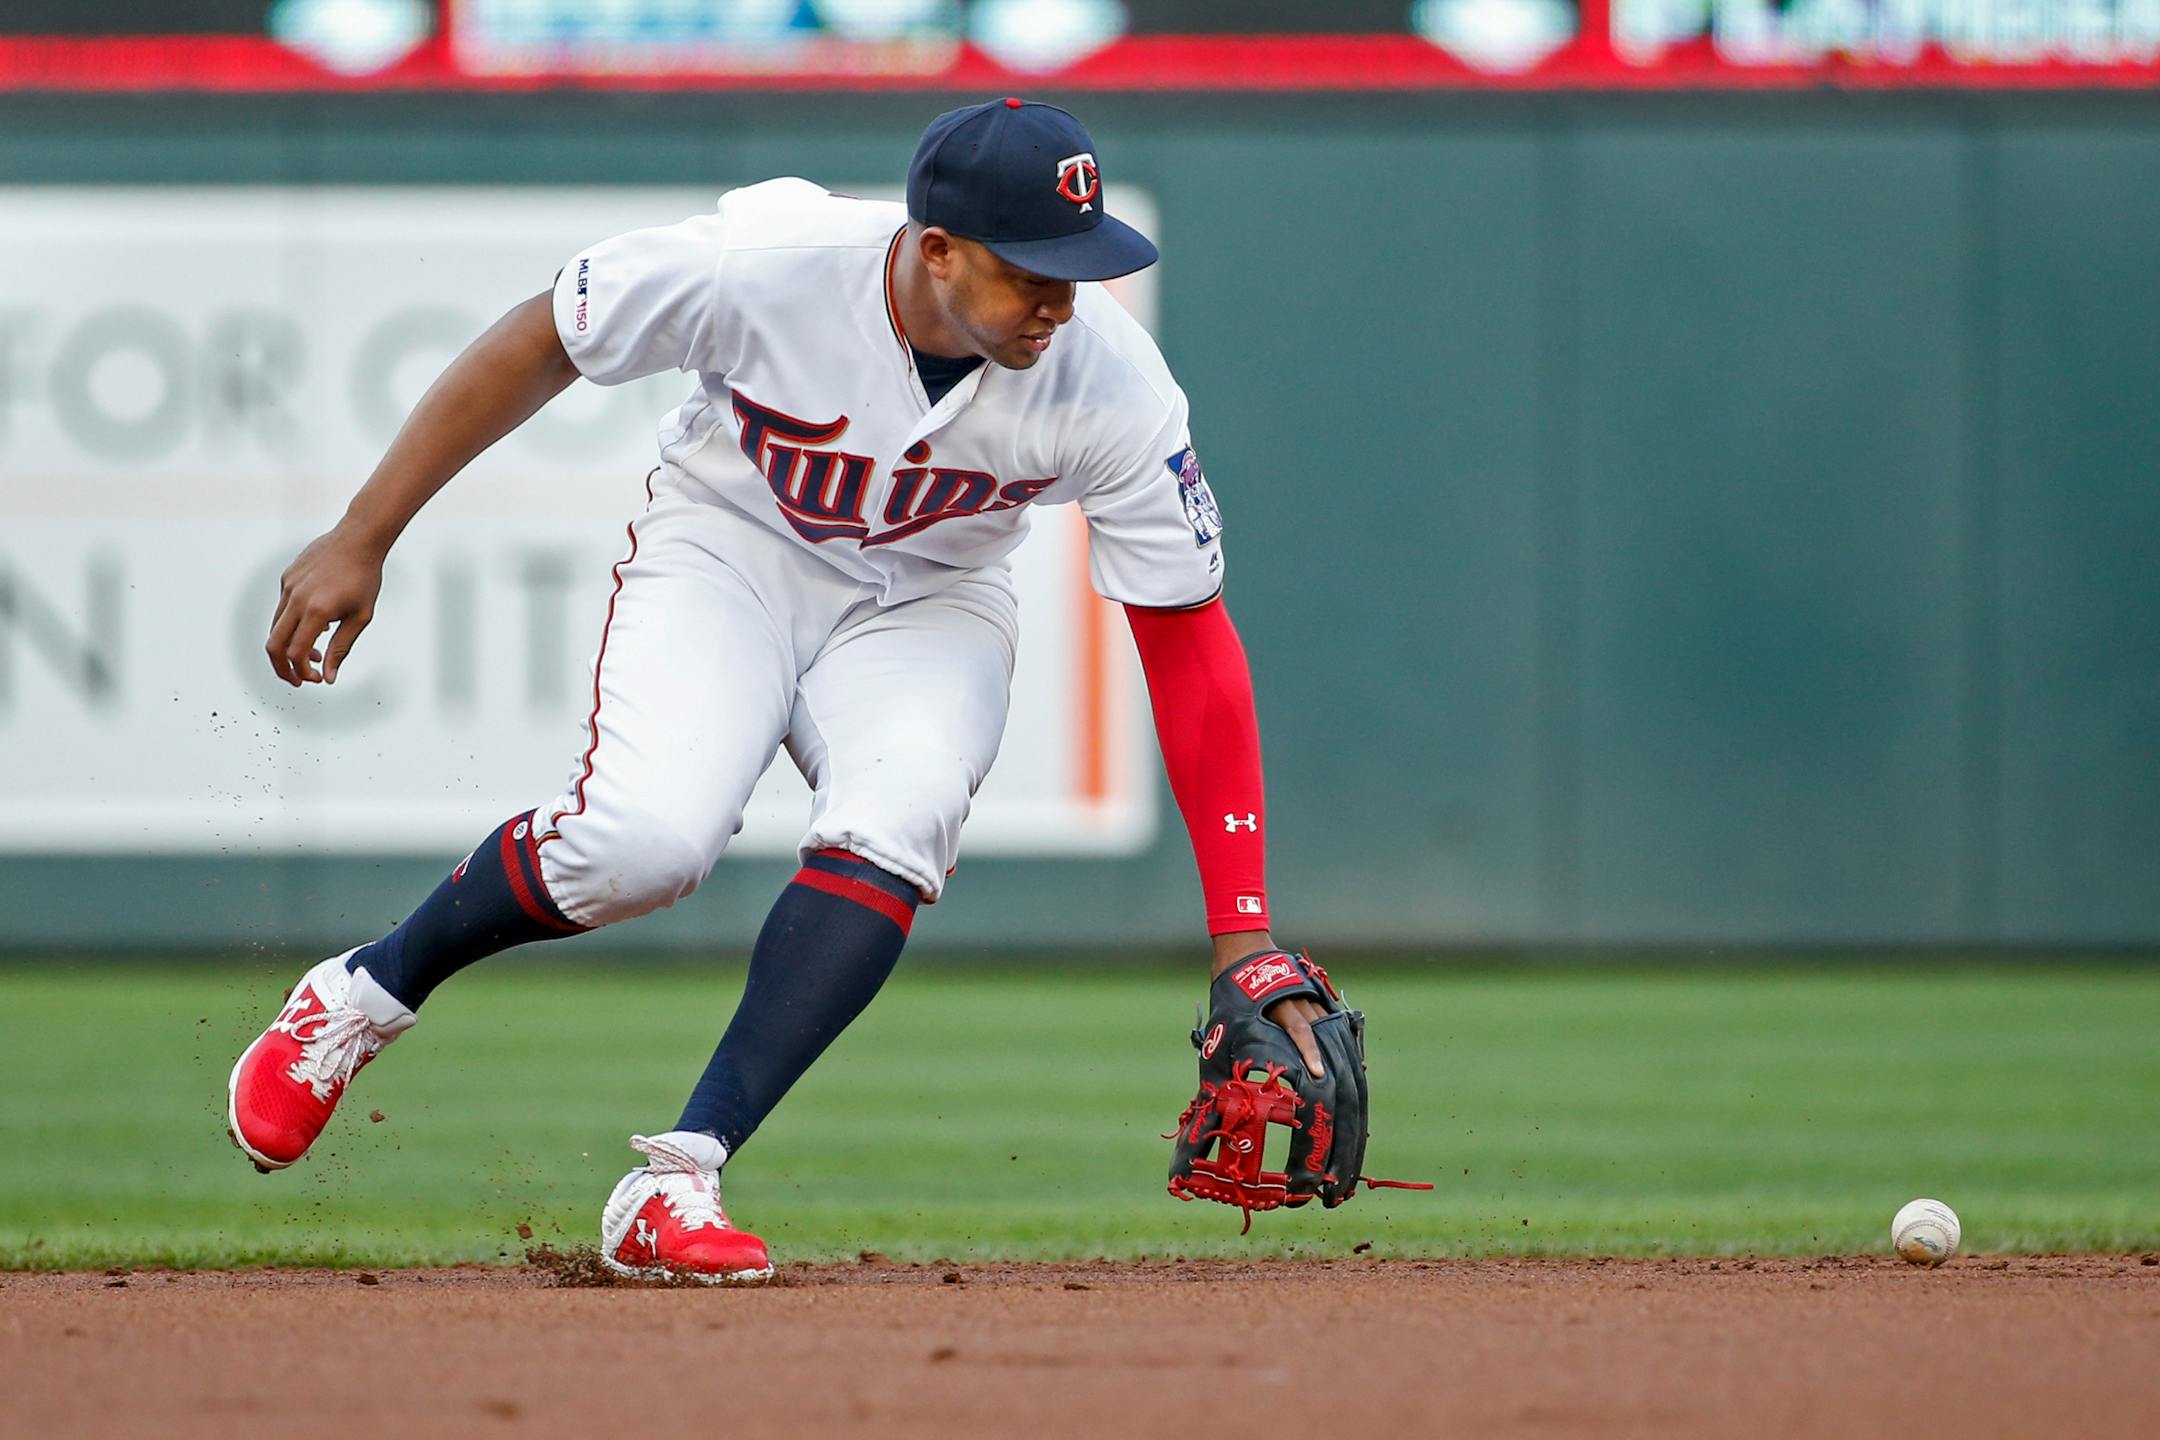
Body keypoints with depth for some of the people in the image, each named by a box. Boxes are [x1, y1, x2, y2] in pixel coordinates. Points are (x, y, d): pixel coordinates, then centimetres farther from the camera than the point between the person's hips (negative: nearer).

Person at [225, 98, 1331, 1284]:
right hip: (728, 551, -2)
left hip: (928, 605, 2)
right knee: (643, 841, -27)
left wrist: (1239, 933, -21)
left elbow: (1187, 642, -18)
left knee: (894, 828, -30)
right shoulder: (761, 264, -30)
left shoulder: (1106, 380, -25)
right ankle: (369, 992, 1)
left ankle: (676, 1184, -29)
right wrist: (362, 540, -12)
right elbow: (538, 346, -14)